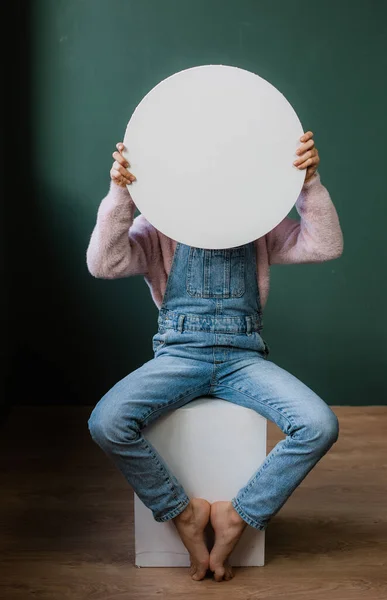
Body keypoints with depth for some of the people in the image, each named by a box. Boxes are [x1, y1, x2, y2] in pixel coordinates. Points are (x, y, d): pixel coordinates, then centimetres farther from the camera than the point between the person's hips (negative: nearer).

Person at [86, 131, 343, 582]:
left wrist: (310, 183, -14)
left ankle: (240, 513, -4)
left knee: (320, 425, -23)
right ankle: (182, 510, -4)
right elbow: (104, 264, -10)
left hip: (243, 357, 1)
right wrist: (120, 192, -23)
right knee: (106, 422, -28)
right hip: (179, 354, -1)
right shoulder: (158, 226, 7)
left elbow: (325, 247, 0)